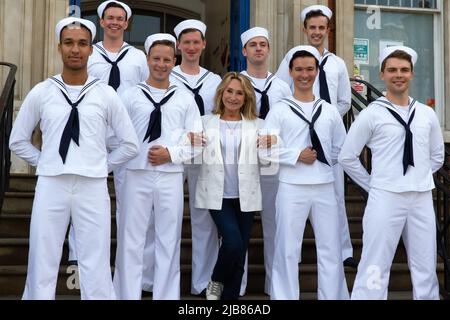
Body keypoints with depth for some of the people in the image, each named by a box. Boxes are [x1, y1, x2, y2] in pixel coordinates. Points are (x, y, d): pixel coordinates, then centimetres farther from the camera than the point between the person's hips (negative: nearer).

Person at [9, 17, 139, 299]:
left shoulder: (106, 94, 2)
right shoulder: (41, 93, 5)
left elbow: (130, 144, 8)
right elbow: (18, 141, 13)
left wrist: (102, 166, 4)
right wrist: (45, 163, 6)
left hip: (93, 187, -1)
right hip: (50, 185, 1)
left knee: (97, 268, 3)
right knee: (42, 265, 7)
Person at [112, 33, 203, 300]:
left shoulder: (185, 98, 10)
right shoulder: (131, 96, 7)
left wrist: (171, 154, -8)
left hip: (171, 176, 1)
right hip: (137, 174, -1)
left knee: (169, 241, 6)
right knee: (131, 239, 1)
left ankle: (166, 296, 17)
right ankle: (128, 295, 12)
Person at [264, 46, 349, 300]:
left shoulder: (329, 111, 12)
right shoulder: (280, 110, 3)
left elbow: (341, 149, 15)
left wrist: (323, 159, 1)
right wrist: (296, 156, -13)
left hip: (325, 186, 3)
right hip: (291, 187, -3)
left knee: (331, 249, 7)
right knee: (288, 249, 3)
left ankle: (334, 297, 18)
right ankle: (285, 297, 14)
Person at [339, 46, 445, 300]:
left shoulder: (427, 114, 8)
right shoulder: (372, 114, -3)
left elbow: (438, 155, 20)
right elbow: (347, 157, 0)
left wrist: (418, 179, 12)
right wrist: (373, 185, 1)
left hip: (422, 198, 4)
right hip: (385, 198, -4)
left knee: (426, 269, 12)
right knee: (375, 267, -1)